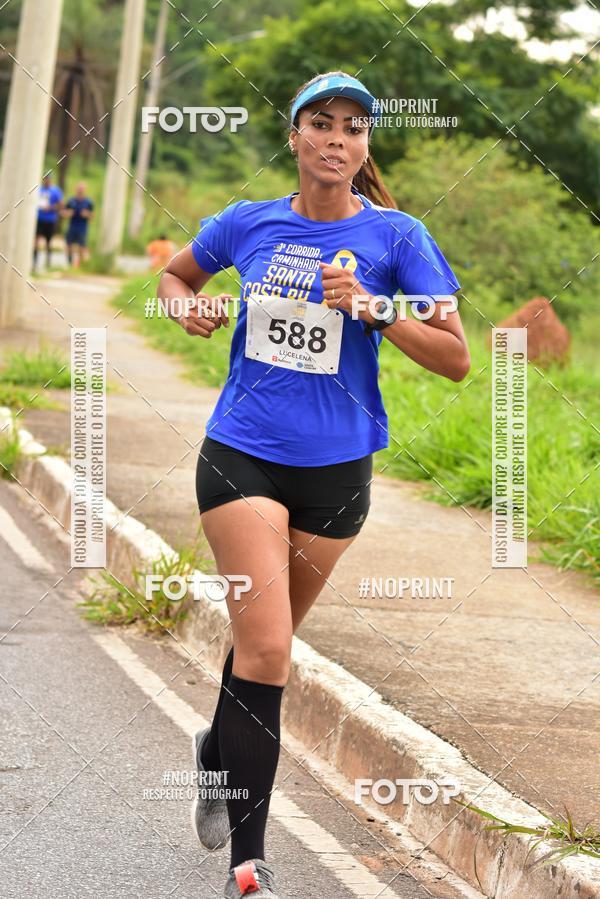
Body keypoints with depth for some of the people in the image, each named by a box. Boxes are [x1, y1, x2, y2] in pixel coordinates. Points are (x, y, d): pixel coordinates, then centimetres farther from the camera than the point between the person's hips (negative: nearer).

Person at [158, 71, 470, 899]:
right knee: (266, 648, -13)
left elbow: (456, 358, -8)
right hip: (241, 456, -1)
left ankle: (218, 755, 49)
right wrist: (191, 307, -2)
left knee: (265, 639, 18)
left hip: (336, 468, 1)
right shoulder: (248, 224, 1)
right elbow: (176, 274, 21)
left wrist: (370, 307, -20)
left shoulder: (395, 236, -5)